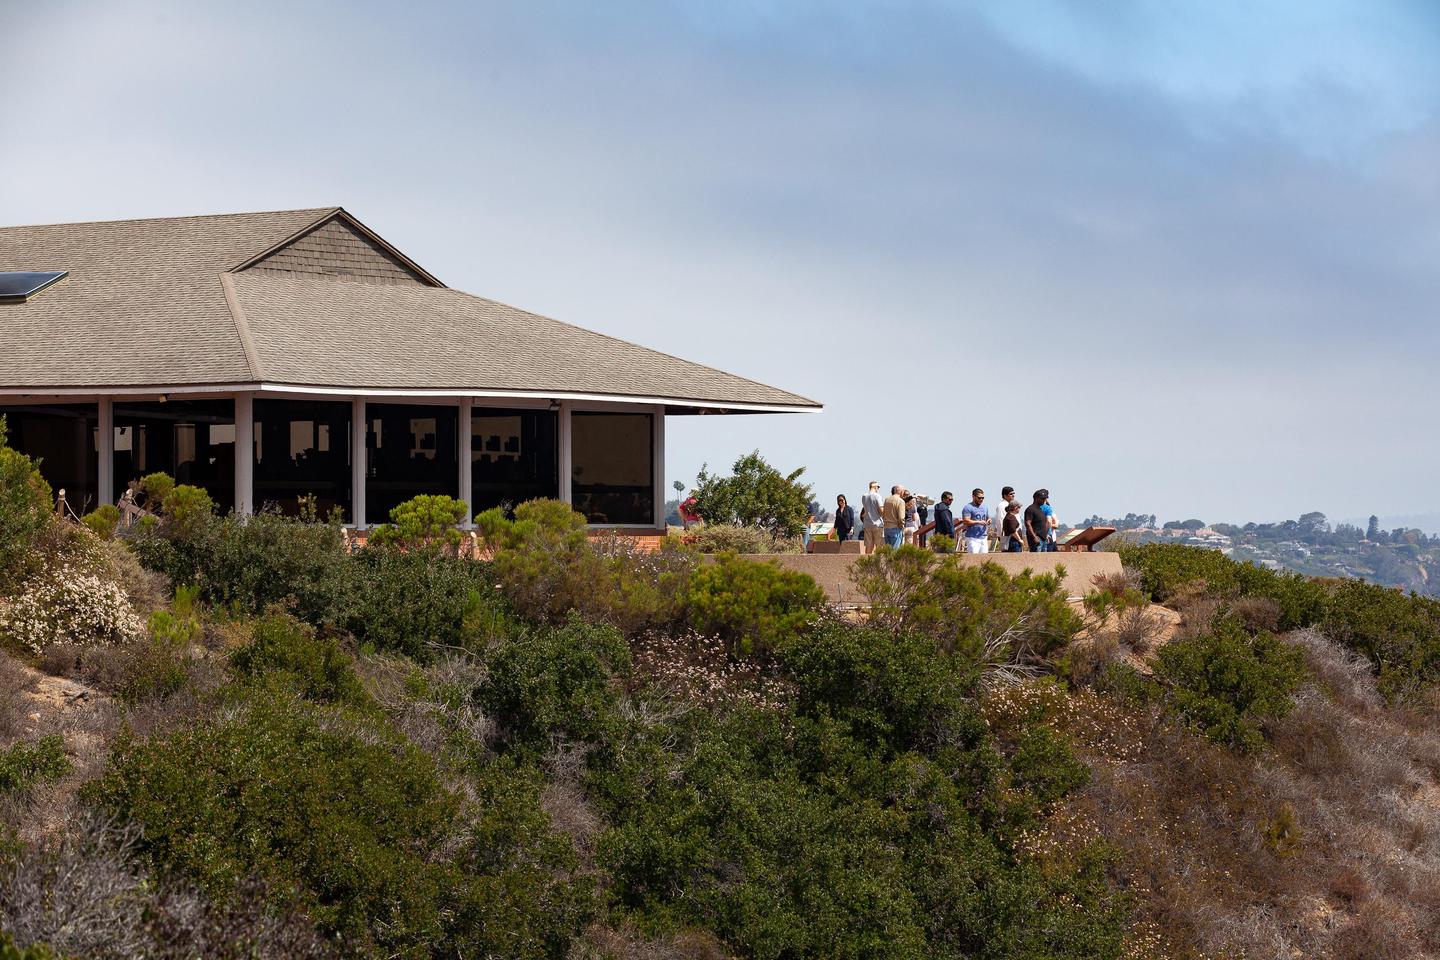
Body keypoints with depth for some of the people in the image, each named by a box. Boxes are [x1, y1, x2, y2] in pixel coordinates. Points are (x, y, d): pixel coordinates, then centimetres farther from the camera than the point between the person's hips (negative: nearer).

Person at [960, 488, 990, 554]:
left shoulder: (985, 507, 19)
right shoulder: (968, 507, -5)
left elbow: (987, 518, 28)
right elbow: (966, 521, -15)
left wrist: (989, 521, 3)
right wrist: (978, 522, -22)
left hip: (983, 537, 7)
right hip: (972, 538, -7)